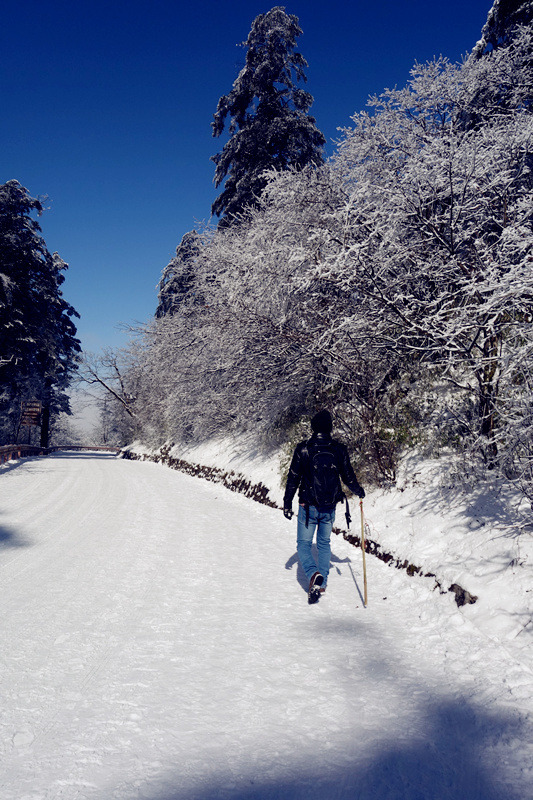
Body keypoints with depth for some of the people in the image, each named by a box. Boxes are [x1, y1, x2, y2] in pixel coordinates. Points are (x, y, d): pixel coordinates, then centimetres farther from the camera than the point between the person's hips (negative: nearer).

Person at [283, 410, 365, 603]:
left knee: (303, 544, 8)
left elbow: (293, 478, -5)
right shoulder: (339, 450, -4)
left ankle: (314, 574, -17)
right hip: (329, 507, 3)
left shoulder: (303, 448, -9)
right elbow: (348, 477, 5)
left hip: (308, 506, -3)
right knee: (324, 543, 19)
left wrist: (287, 503, 5)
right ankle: (322, 584, 22)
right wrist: (359, 492, 25)